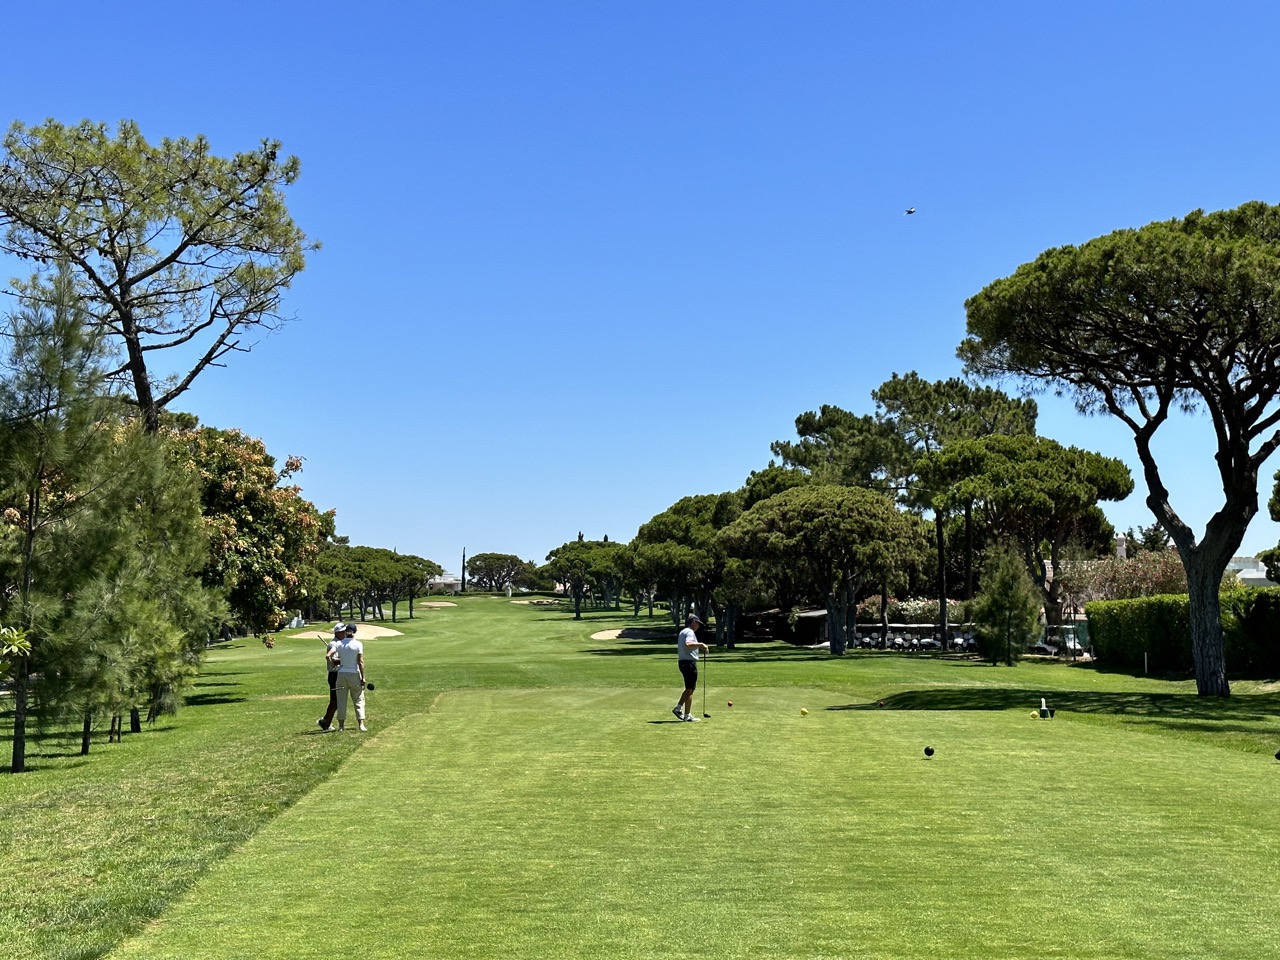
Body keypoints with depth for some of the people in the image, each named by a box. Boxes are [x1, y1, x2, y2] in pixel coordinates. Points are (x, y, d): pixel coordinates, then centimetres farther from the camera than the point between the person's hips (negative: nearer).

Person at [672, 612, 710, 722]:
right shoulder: (690, 632, -13)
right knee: (690, 689, -3)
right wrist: (701, 644, -25)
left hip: (682, 662, 10)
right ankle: (687, 716, 0)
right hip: (689, 662, -10)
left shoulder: (682, 632, 19)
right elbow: (688, 644, -33)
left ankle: (678, 708, 13)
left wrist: (700, 648, 25)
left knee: (689, 688, 19)